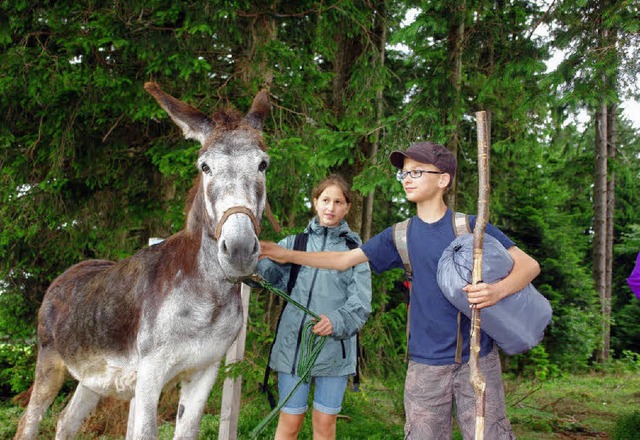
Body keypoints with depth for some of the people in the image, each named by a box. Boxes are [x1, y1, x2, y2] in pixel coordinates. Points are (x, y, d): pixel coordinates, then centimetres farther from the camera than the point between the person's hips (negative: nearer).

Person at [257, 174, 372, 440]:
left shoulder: (354, 249, 5)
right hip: (294, 344, 1)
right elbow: (270, 274, -7)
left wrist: (337, 322, -23)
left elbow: (361, 304, -4)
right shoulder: (294, 243, 8)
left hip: (335, 347, 0)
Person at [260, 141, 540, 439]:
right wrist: (287, 255, 4)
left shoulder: (471, 226, -3)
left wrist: (497, 291, -24)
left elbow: (529, 265, -4)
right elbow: (345, 259, 11)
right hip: (425, 365, 3)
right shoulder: (401, 236, 7)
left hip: (477, 358, -3)